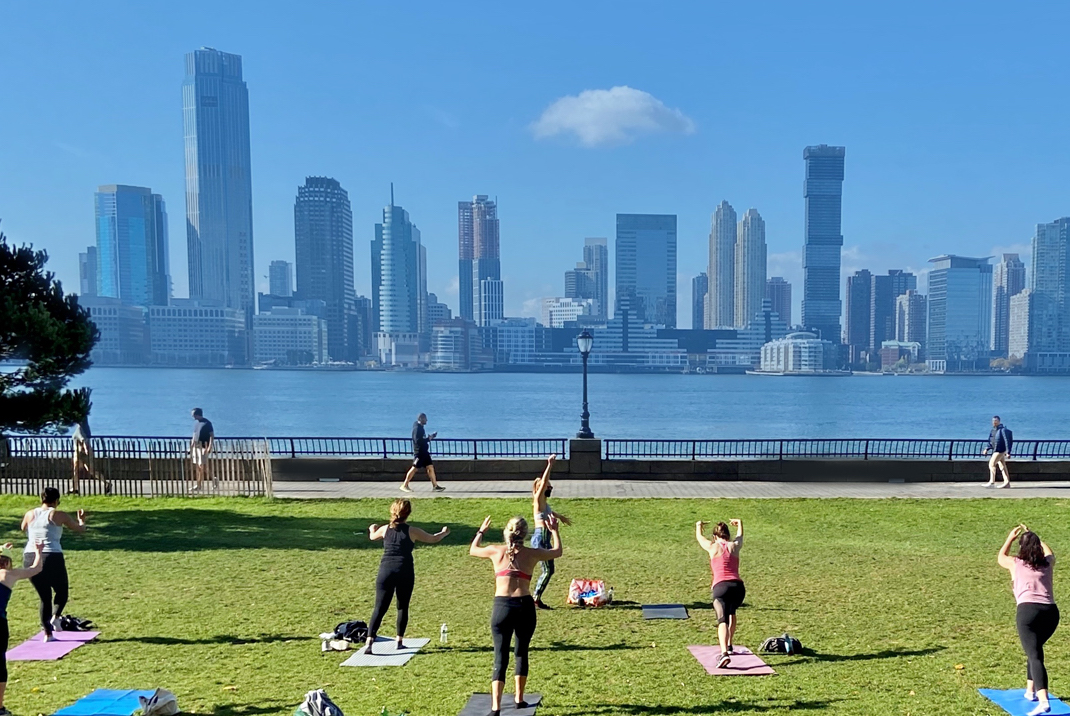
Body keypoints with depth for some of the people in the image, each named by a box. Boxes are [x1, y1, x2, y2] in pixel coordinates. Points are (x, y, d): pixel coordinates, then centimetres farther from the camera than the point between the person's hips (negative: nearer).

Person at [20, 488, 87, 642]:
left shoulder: (29, 514, 9)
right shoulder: (58, 515, 0)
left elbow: (23, 529, 29)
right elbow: (80, 529, 9)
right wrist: (82, 519, 29)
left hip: (29, 558, 4)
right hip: (52, 558, -4)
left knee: (45, 597, 16)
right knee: (61, 591, 16)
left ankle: (47, 633, 12)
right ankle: (55, 617, -11)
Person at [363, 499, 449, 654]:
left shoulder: (385, 529, 5)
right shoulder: (412, 531, -2)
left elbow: (372, 537, 27)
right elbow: (433, 539, 11)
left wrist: (372, 529, 51)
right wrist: (444, 532, 32)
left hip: (386, 572, 2)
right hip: (405, 573, -1)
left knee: (380, 608, 0)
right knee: (403, 607, 14)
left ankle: (369, 641, -11)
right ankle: (399, 641, 17)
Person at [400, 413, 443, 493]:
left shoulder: (421, 428, 16)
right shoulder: (417, 428, -15)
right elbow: (418, 441, -24)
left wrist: (430, 437, 10)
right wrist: (428, 439, -19)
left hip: (424, 452, 10)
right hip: (419, 452, -10)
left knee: (430, 467, 5)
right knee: (414, 468, -6)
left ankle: (435, 485, 5)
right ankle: (404, 485, 3)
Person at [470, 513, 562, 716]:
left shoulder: (496, 551, 2)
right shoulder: (532, 553, 3)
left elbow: (472, 550, 23)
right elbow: (557, 552, 22)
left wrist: (481, 532, 39)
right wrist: (554, 530, 35)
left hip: (502, 607, 0)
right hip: (525, 607, 0)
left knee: (501, 658, 2)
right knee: (522, 653, 20)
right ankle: (519, 699, 29)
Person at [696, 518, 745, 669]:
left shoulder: (713, 547, 12)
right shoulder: (735, 545, 17)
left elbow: (699, 537, 33)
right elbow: (740, 535, 41)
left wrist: (698, 526, 54)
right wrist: (739, 523, 61)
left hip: (720, 587, -3)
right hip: (738, 587, 3)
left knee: (723, 620, -15)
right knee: (731, 612, 32)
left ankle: (724, 653, -36)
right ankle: (729, 646, 32)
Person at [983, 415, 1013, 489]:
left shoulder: (1002, 430, -13)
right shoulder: (993, 430, 12)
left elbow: (1007, 441, -16)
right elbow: (991, 442, 20)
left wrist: (1008, 452, -19)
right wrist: (987, 449, 8)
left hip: (1000, 451, -9)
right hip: (996, 450, 9)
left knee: (992, 464, -11)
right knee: (1002, 466, 9)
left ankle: (992, 482, -8)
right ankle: (1007, 482, 12)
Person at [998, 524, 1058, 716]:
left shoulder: (1015, 564, 12)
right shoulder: (1047, 563, 19)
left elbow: (1000, 558, 36)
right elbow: (1048, 552, 45)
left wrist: (1011, 538, 45)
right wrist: (1032, 536, 54)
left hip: (1028, 610, -4)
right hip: (1051, 611, 5)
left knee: (1035, 656, -13)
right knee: (1036, 649, 28)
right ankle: (1030, 691, 35)